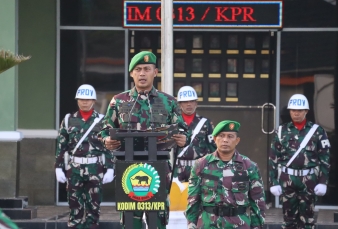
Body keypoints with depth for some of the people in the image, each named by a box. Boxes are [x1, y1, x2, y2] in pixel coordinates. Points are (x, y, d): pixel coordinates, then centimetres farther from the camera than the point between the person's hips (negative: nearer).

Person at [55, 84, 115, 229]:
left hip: (95, 169, -1)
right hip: (74, 169, 1)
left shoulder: (102, 121, 3)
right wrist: (58, 168, 0)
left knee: (93, 208, 2)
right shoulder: (69, 120, 7)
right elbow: (61, 146, 6)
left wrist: (110, 169, -4)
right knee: (75, 207, 1)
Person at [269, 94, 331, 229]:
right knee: (289, 216, 6)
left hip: (309, 180, -1)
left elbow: (325, 158, 1)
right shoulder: (282, 131, 4)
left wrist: (323, 182, -5)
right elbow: (273, 158, 4)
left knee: (307, 218, 3)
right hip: (287, 179, 1)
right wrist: (273, 182, -2)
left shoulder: (317, 131, 2)